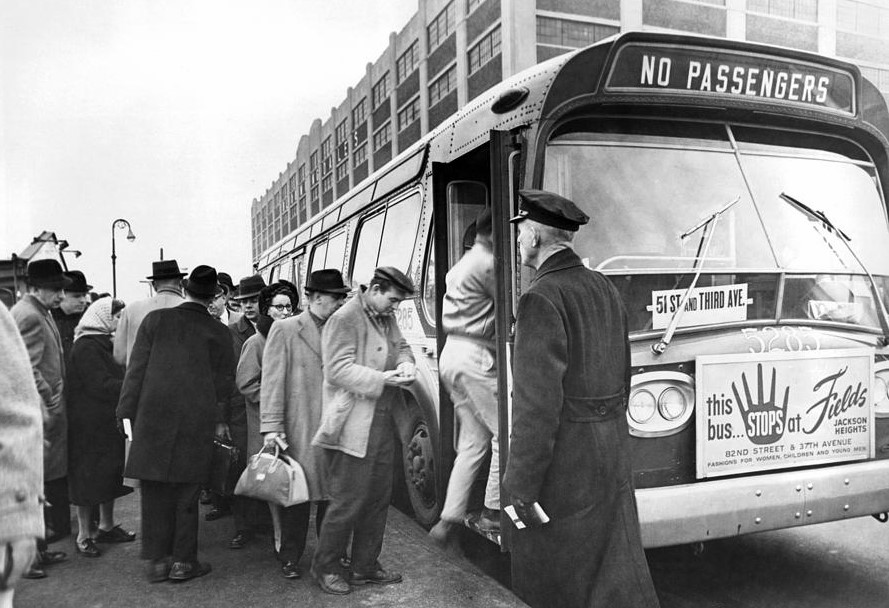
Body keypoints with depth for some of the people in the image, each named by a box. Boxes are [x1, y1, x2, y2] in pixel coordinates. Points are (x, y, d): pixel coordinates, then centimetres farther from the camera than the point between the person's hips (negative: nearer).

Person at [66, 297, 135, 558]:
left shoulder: (103, 343, 14)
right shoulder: (86, 347, -17)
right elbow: (101, 385, -22)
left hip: (108, 422, 9)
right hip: (90, 424, -9)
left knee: (109, 475, 15)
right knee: (89, 478, 0)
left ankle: (106, 526, 27)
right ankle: (84, 535, 10)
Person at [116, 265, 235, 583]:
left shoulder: (155, 319, 0)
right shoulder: (219, 332, 0)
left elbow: (136, 368, 0)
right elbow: (224, 381, 4)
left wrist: (127, 411, 5)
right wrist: (218, 418, 15)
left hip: (153, 416, 1)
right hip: (197, 422, 0)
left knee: (156, 491, 10)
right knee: (186, 493, 10)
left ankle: (158, 560, 17)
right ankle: (183, 560, 15)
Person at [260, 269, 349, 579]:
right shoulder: (285, 330, -2)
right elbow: (273, 381, -6)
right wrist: (271, 427, -12)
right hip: (298, 429, -4)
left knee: (332, 493, 9)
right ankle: (290, 558, 21)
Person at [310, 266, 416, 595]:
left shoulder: (387, 318, 13)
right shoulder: (344, 319, -13)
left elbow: (401, 345, 22)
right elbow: (338, 369, -19)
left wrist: (405, 364, -2)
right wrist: (381, 379, -25)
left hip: (383, 424, 9)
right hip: (352, 428, -9)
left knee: (379, 498, 15)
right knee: (348, 502, 0)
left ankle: (365, 567, 30)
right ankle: (325, 567, 21)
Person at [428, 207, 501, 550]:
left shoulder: (463, 263, 21)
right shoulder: (487, 263, -10)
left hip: (451, 355, 10)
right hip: (474, 357, -10)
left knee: (472, 440, 11)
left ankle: (449, 518, 12)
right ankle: (492, 511, 7)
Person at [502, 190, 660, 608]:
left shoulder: (541, 299, -17)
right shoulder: (603, 288, 9)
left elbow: (537, 404, -21)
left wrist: (520, 489, -16)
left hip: (563, 467, -8)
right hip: (612, 461, 8)